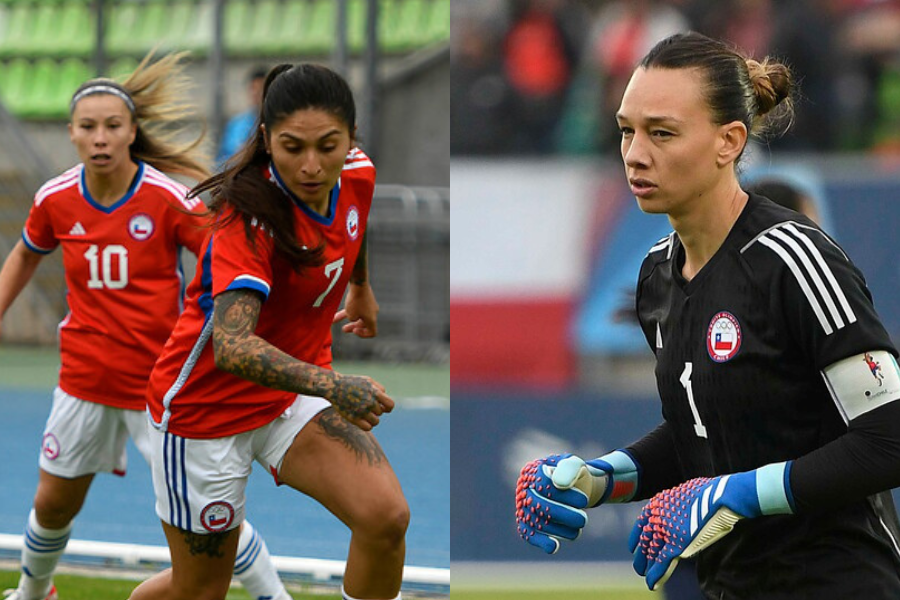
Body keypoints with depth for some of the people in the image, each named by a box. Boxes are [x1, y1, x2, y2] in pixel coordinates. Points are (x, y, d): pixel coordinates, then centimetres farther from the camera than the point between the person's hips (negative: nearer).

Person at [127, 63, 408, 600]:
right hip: (205, 407, -5)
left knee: (386, 516, -21)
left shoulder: (358, 176, -11)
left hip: (298, 391, 5)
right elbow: (231, 346, -46)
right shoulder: (251, 218, -31)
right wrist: (330, 385, -60)